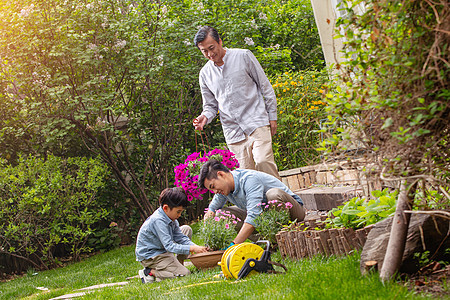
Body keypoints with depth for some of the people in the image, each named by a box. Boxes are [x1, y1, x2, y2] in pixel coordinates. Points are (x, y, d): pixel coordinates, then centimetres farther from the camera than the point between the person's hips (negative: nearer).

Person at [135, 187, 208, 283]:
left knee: (187, 229, 11)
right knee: (185, 274, -17)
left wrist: (196, 247, -13)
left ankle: (179, 264, 10)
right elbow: (170, 246, -31)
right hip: (149, 256, -10)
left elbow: (180, 237, 2)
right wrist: (192, 249, -32)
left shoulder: (171, 218, 0)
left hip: (162, 249, 10)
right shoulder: (158, 221, -29)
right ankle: (150, 272, -9)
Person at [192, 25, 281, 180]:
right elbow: (211, 105, 19)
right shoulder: (205, 74, 10)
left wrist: (272, 116, 2)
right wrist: (205, 117, -5)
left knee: (263, 162, -22)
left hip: (257, 123, -3)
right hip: (233, 132, 3)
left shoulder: (243, 56, 1)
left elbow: (265, 86, 5)